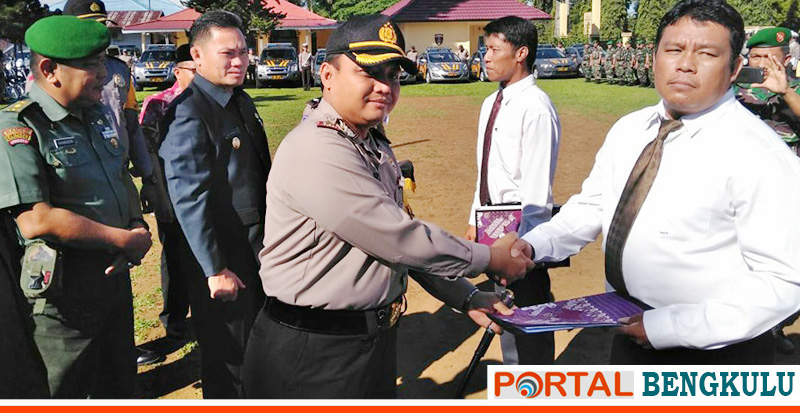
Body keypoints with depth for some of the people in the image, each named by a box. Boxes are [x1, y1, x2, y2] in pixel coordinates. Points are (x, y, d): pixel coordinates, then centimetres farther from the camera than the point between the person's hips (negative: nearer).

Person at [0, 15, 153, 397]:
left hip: (115, 277, 7)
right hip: (64, 297, -7)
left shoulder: (100, 114, 7)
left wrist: (140, 226, -2)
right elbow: (36, 222, -27)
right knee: (66, 394, 13)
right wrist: (124, 239, -19)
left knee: (119, 382, 23)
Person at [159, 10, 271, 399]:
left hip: (258, 245, 9)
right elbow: (189, 198, -23)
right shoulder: (188, 112, -19)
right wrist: (214, 269, -22)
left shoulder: (243, 102, 8)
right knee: (228, 356, 7)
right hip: (221, 253, -8)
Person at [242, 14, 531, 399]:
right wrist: (491, 258, -11)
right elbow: (400, 242, -23)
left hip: (376, 338, 9)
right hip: (314, 356, -9)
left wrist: (466, 297, 9)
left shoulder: (376, 147, 9)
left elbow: (399, 237, 14)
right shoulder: (317, 150, -23)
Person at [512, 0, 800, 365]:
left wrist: (669, 327, -25)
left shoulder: (758, 154, -20)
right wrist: (533, 245, -11)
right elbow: (591, 207, 6)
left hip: (717, 354, -6)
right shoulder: (628, 129, 1)